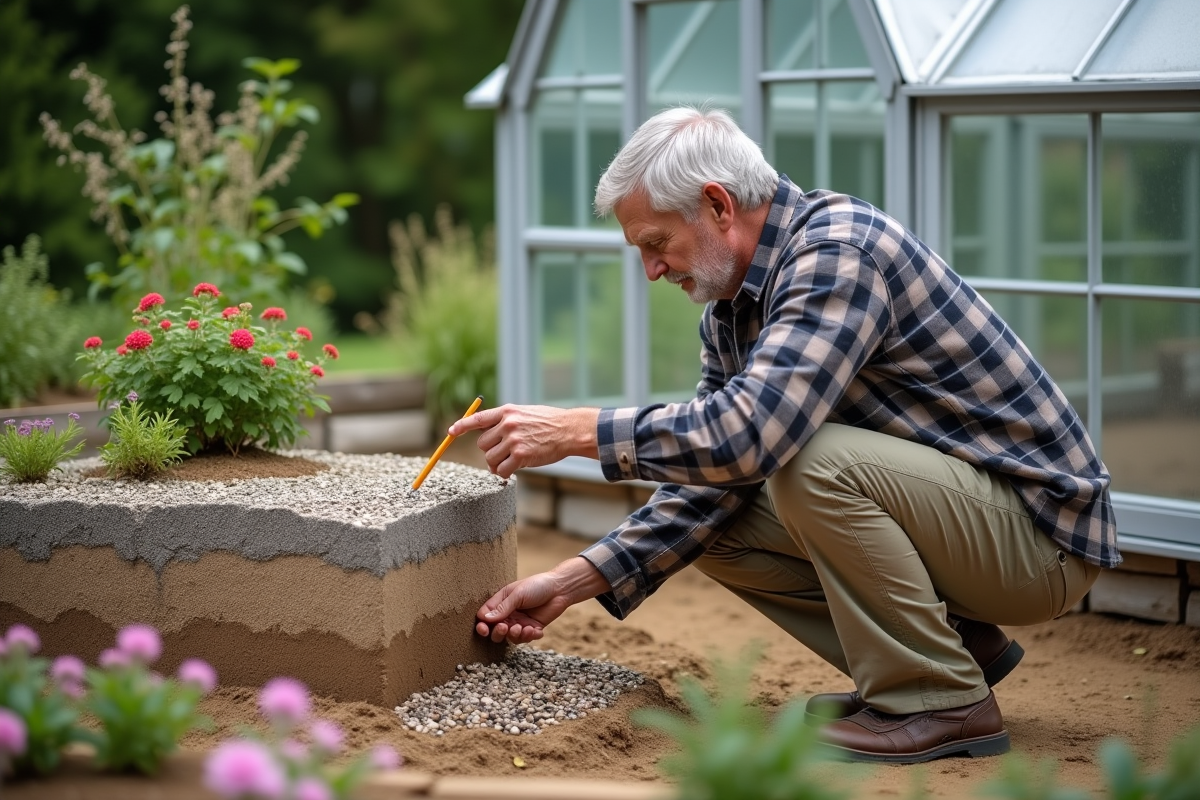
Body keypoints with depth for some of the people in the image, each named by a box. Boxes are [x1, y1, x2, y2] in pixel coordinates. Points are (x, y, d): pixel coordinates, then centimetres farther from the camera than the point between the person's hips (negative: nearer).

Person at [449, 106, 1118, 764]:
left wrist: (577, 431, -26)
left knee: (811, 459, -29)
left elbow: (750, 431, -34)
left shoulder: (839, 250, -23)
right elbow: (713, 462, 8)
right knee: (712, 521, 4)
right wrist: (571, 584, 0)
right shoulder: (731, 309, 6)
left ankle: (944, 703, -14)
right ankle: (957, 646, 10)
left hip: (1042, 533, -9)